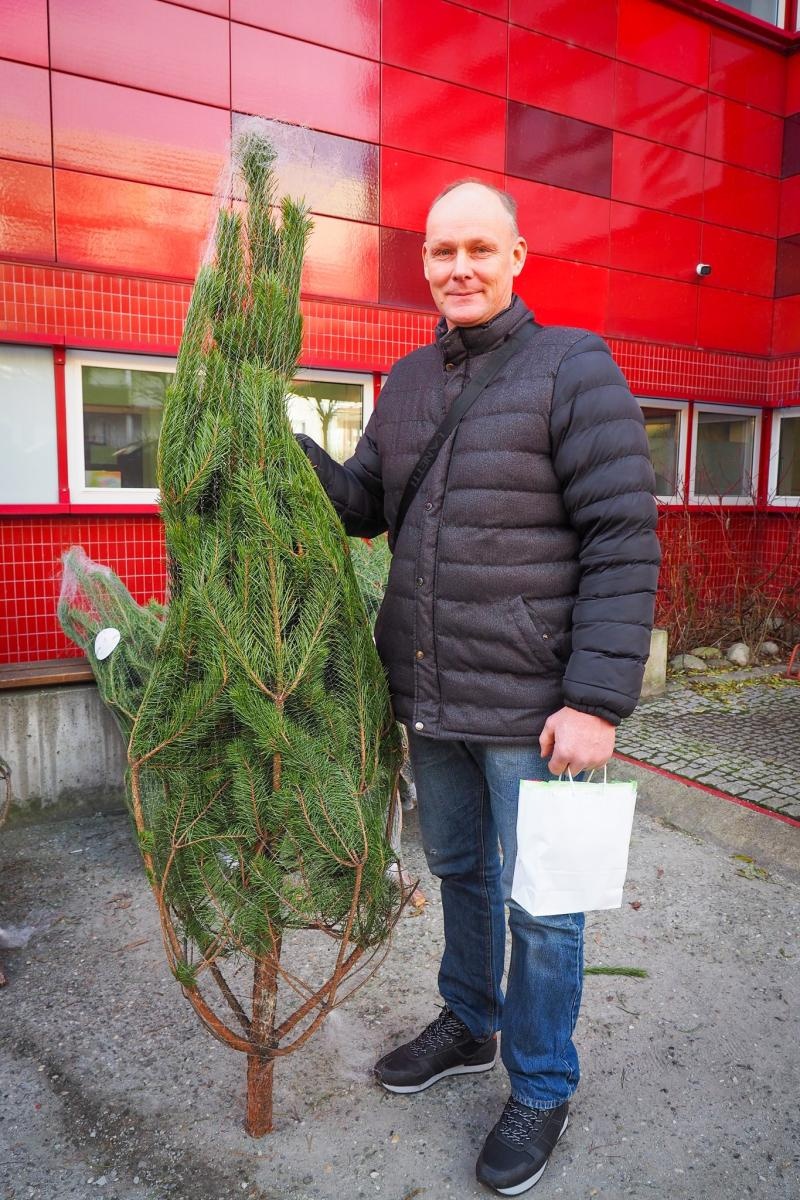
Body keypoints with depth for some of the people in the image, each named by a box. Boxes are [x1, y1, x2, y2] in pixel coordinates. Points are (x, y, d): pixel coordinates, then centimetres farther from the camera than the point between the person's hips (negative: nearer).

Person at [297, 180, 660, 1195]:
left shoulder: (574, 368, -10)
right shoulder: (408, 380, 10)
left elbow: (624, 542, -15)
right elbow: (360, 503, 10)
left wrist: (597, 700, -20)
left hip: (530, 703, -6)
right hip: (428, 695, 6)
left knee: (538, 905, 10)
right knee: (457, 869, 23)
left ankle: (542, 1089, 34)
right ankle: (469, 1026, 47)